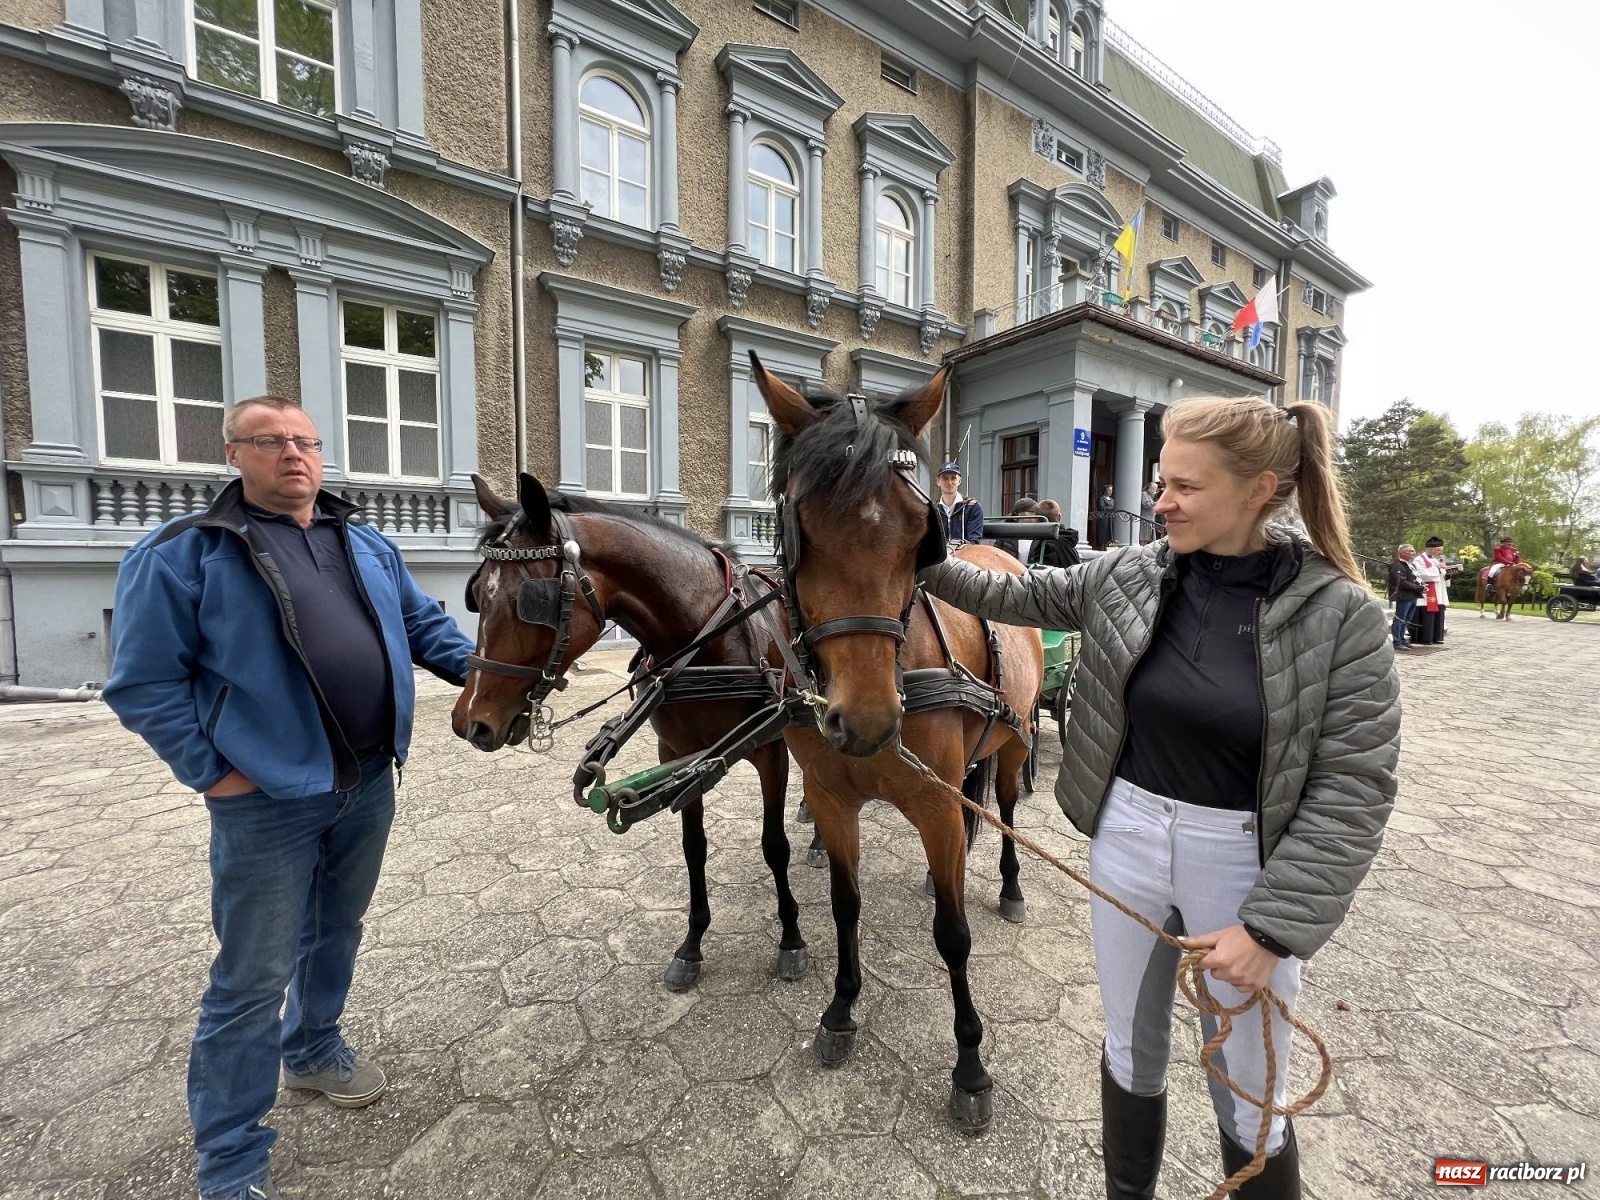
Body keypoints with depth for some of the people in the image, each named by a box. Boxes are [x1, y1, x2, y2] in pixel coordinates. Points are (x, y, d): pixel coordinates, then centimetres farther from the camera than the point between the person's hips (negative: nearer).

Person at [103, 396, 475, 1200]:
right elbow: (143, 683, -8)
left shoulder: (369, 547, 8)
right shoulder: (181, 554, -7)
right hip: (269, 801, -5)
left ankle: (313, 1048, 48)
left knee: (336, 935, 23)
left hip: (369, 785, 5)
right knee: (253, 977, 6)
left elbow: (423, 625, 12)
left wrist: (481, 666, -2)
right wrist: (209, 769, -12)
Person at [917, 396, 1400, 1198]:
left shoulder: (1341, 615, -14)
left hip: (1245, 862, -3)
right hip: (1126, 838, 3)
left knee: (1251, 1102, 18)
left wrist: (1269, 926, -17)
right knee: (1131, 1053, 23)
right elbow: (1016, 595, 7)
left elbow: (1352, 792, -14)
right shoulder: (1129, 576, -5)